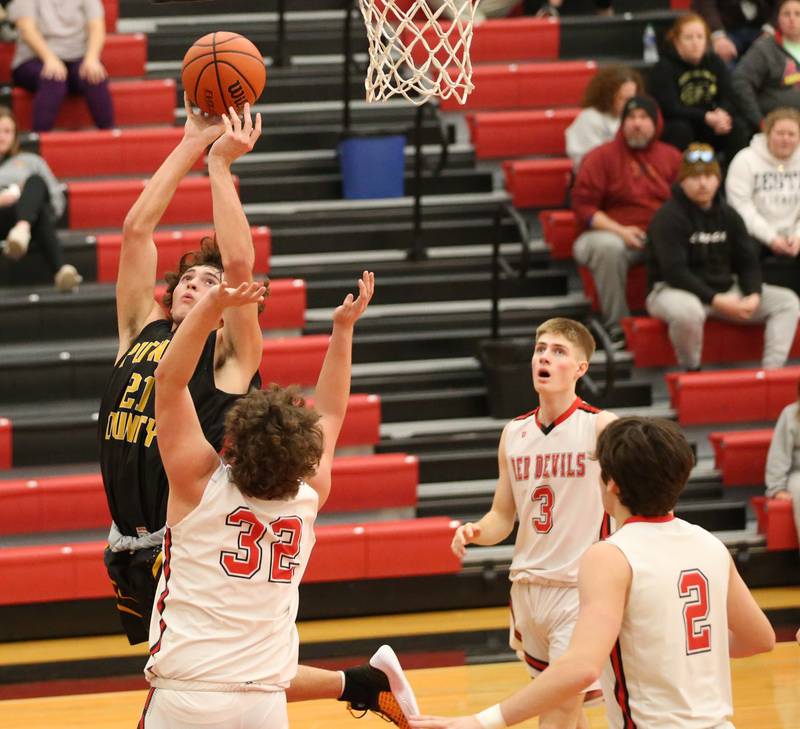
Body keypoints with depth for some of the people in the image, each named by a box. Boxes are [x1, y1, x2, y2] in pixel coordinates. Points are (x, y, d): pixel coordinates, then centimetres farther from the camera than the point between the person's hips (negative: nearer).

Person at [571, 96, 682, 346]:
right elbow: (583, 205, -3)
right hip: (612, 233, -2)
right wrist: (619, 230, -16)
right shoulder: (601, 156, 4)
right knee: (608, 247, -40)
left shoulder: (671, 157, 15)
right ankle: (617, 327, -29)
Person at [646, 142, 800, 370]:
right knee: (688, 311, -44)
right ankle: (691, 372, -18)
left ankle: (771, 369, -18)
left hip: (726, 289, 7)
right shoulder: (668, 217, -12)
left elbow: (748, 261, 11)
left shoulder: (728, 215, 11)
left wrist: (754, 295, -10)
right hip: (675, 291, -7)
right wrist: (716, 300, -27)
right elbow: (674, 272, -21)